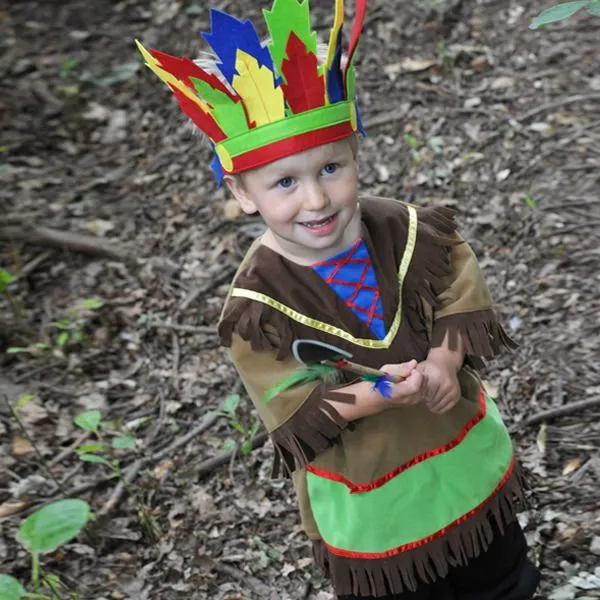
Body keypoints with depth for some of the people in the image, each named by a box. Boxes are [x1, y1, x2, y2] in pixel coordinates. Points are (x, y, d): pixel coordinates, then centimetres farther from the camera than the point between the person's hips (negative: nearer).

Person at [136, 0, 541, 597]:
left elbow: (463, 300, -8)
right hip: (369, 503, -3)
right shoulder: (256, 308, -24)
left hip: (468, 459, 4)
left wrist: (444, 361, -27)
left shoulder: (408, 232, -15)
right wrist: (381, 395, -36)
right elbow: (294, 408, -22)